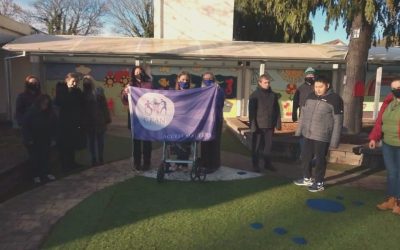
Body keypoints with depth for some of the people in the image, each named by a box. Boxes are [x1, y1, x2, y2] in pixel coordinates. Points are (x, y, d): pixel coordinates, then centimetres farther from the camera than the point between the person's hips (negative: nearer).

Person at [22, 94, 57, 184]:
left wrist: (51, 136, -7)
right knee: (35, 158, 5)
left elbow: (53, 126, 1)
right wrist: (28, 139, -16)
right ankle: (36, 175, 14)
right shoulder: (31, 112, -16)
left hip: (45, 140, 3)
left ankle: (46, 173, 17)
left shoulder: (50, 113, -5)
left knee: (45, 157, 7)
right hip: (33, 141, -3)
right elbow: (25, 126, -14)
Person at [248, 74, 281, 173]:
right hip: (258, 125, -3)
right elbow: (251, 111, -9)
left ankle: (267, 163, 24)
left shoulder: (273, 95, 6)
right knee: (256, 146, 6)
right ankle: (255, 164, 17)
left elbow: (277, 110, 10)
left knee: (268, 145, 10)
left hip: (270, 125, 3)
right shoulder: (254, 95, -5)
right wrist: (253, 125, -14)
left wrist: (278, 123, 5)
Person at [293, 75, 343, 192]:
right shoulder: (310, 96, 7)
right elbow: (303, 114, 15)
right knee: (305, 157, 15)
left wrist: (334, 140, -13)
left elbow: (338, 121, -11)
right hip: (308, 135, 6)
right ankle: (307, 178, 34)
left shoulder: (334, 99, -11)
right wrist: (299, 130, 14)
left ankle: (319, 183, 21)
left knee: (320, 160, 4)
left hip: (322, 137, -6)